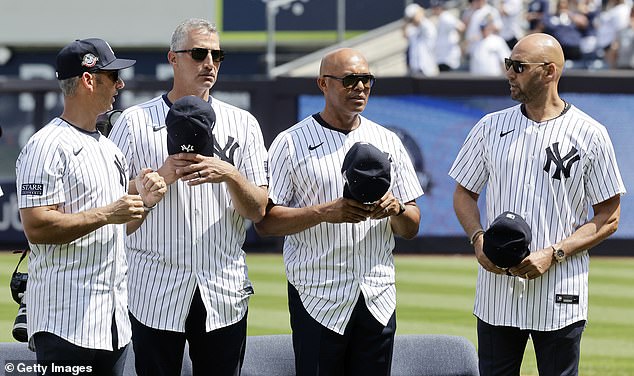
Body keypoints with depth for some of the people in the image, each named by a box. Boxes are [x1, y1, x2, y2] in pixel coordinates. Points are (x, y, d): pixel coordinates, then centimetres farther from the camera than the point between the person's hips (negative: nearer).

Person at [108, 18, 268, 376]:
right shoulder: (134, 122, 2)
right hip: (155, 292, -2)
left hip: (224, 293, 2)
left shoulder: (242, 124, 8)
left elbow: (258, 210, 3)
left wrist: (230, 176, -15)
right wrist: (162, 176, -15)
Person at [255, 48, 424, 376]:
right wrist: (324, 212, -20)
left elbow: (411, 229, 13)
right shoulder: (292, 143, 0)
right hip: (318, 299, -4)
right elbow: (264, 221, -7)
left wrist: (396, 209, -10)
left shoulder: (388, 143, 12)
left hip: (378, 299, 4)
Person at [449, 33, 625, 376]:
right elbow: (464, 193, 16)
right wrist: (478, 239, -6)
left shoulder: (590, 135, -2)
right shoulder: (491, 127, 9)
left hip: (560, 299, -3)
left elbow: (609, 217, -1)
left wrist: (553, 254, -14)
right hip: (496, 293, 3)